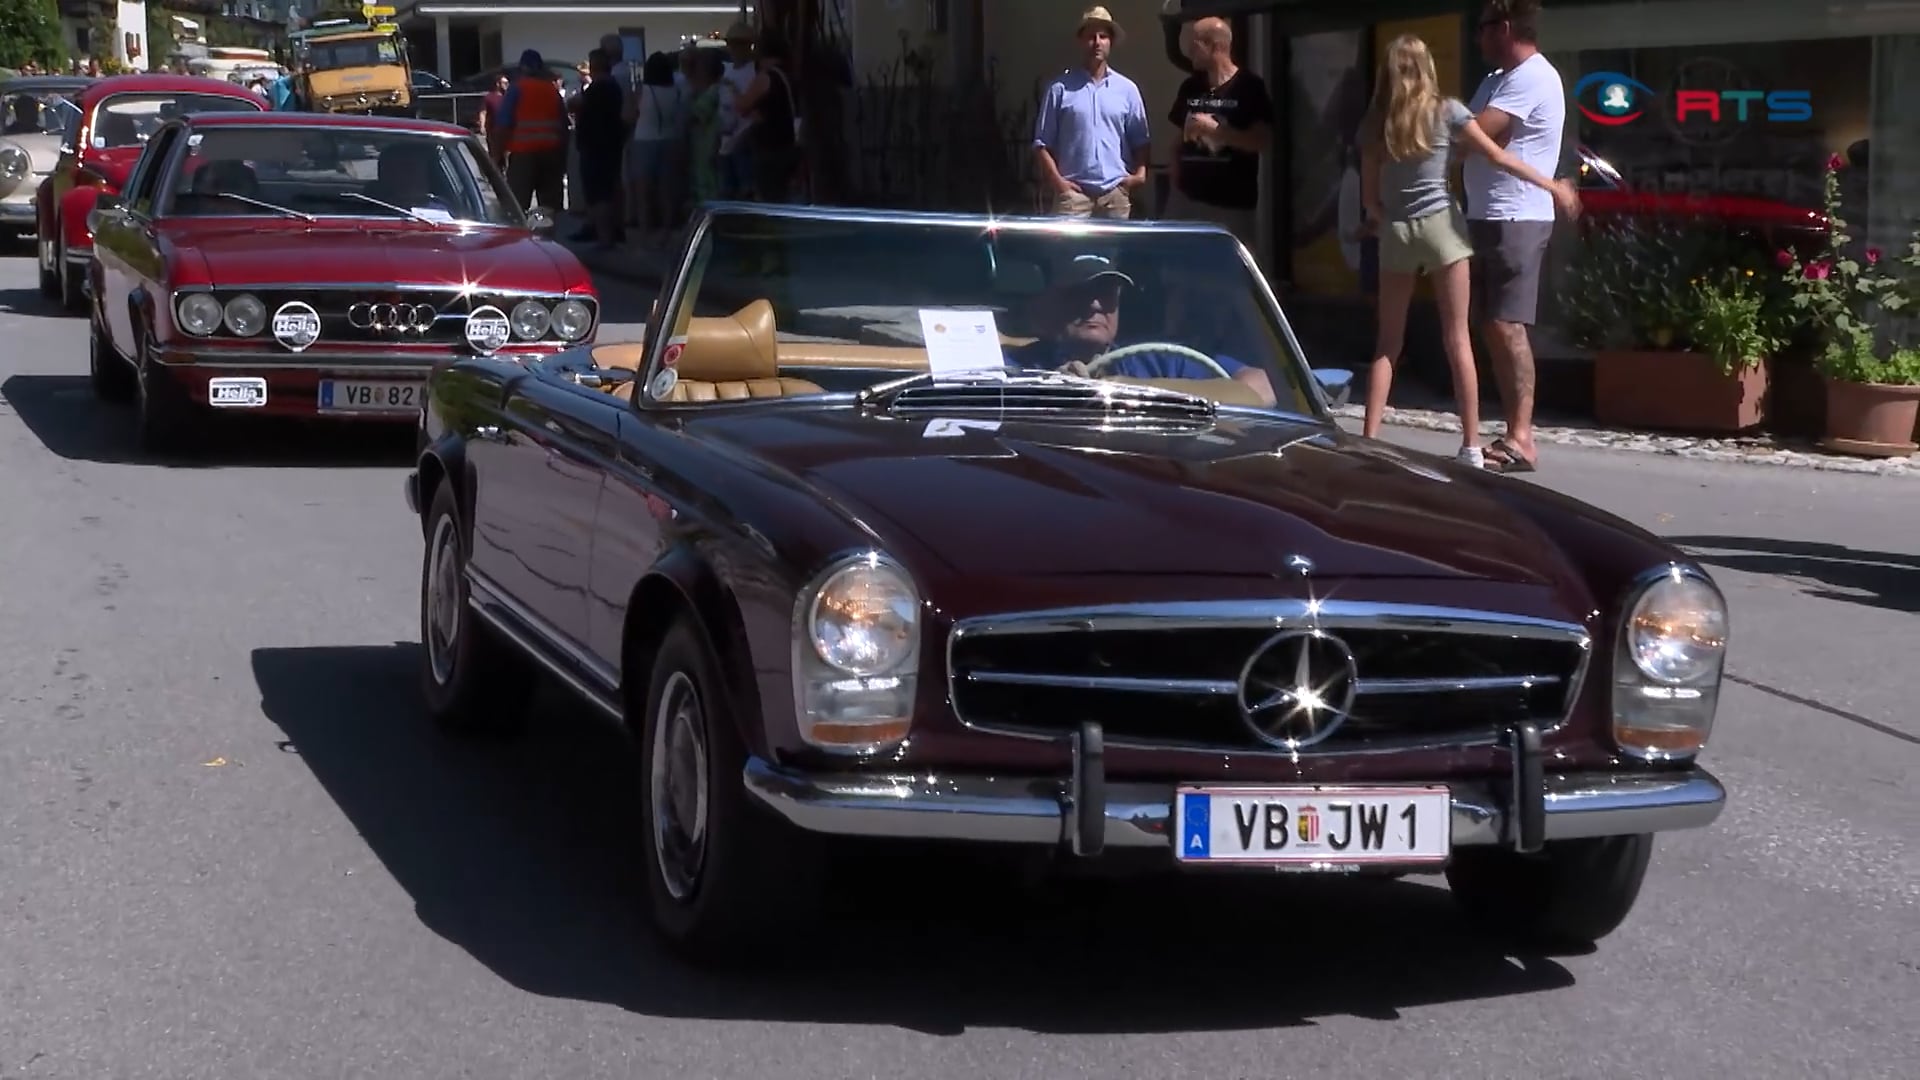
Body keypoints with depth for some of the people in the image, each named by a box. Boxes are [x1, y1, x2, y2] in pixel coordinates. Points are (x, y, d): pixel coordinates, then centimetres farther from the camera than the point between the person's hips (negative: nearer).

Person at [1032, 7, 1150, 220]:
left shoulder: (1127, 89, 10)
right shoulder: (1060, 89, 3)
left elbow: (1141, 140, 12)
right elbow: (1042, 143, 3)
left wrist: (1140, 171, -4)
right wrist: (1056, 180, -8)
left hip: (1115, 190, 2)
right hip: (1074, 190, -2)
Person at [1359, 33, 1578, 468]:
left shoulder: (1374, 123, 4)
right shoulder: (1445, 111, -1)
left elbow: (1370, 195, 4)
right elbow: (1498, 157, 1)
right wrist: (1554, 187, 8)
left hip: (1395, 232, 2)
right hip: (1441, 225, -2)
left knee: (1388, 343, 9)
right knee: (1457, 340, 1)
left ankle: (1369, 438, 1)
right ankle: (1471, 446, 0)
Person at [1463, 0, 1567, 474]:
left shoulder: (1531, 78, -13)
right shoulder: (1499, 79, 20)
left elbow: (1476, 133, -20)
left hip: (1515, 220, -10)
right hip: (1488, 218, 10)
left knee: (1507, 327, -14)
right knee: (1493, 330, 9)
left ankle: (1521, 440, -14)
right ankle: (1514, 433, 13)